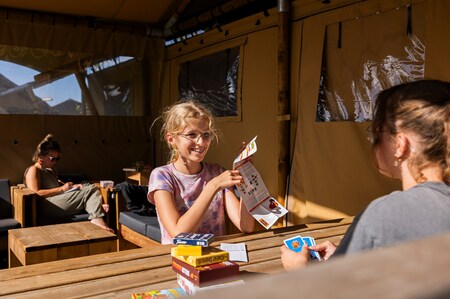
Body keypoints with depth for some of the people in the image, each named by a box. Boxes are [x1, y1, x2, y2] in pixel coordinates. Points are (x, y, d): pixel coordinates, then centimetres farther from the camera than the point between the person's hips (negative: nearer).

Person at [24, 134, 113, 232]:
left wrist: (72, 186, 8)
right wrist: (61, 189, -13)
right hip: (47, 207, -9)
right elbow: (36, 193, -11)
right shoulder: (33, 170, 4)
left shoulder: (51, 171, 32)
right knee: (89, 191, -21)